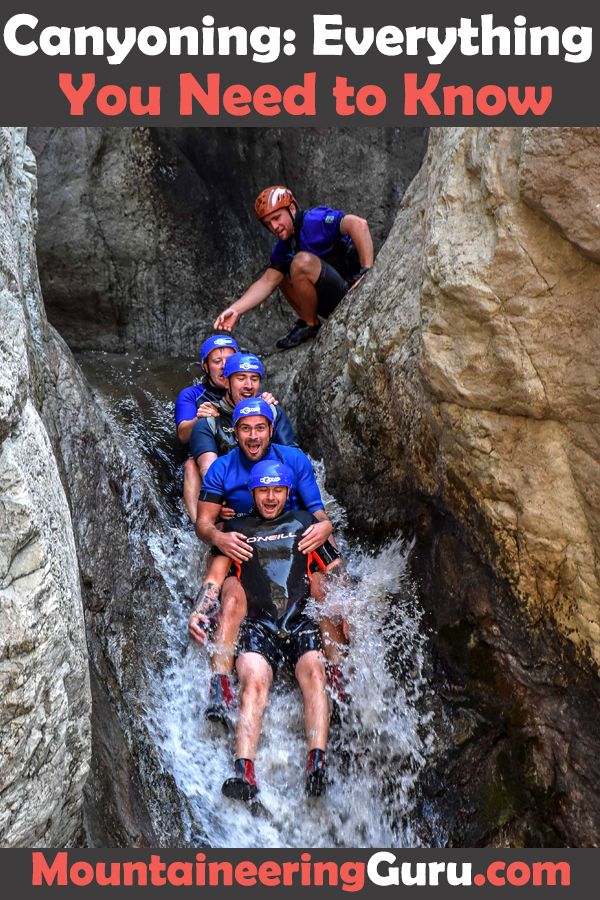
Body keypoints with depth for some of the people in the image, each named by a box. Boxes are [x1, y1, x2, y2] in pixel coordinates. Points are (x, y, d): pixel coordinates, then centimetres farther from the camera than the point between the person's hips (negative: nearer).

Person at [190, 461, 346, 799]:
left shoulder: (305, 523, 20)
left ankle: (318, 764, -40)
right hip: (258, 624, 0)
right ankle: (244, 771, -41)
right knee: (254, 683, -27)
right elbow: (216, 576, 16)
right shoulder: (238, 528, 22)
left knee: (314, 672, -29)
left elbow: (336, 573, 18)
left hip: (302, 621, 0)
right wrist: (200, 612, -2)